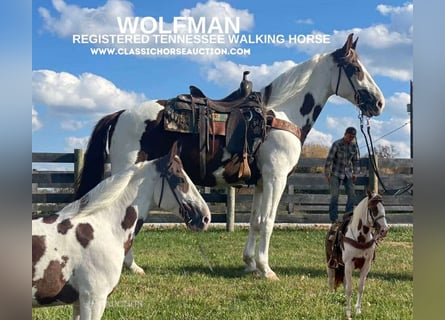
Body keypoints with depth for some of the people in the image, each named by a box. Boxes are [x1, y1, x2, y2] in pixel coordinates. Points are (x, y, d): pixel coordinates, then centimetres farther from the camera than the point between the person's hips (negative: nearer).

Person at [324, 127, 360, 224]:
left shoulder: (354, 146, 1)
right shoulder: (337, 144, -14)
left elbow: (356, 161, 12)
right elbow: (329, 159, -11)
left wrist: (355, 174, 6)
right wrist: (327, 174, -11)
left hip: (348, 174, 5)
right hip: (336, 173, -5)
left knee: (352, 195, -4)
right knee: (334, 195, -9)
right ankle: (333, 218, -5)